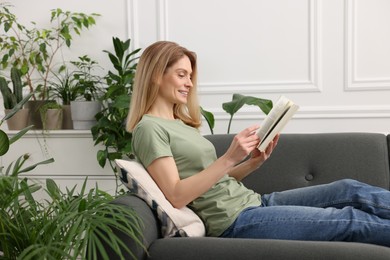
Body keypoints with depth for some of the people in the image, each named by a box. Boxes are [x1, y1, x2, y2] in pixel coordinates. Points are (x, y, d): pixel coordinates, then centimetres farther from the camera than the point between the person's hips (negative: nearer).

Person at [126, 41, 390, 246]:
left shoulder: (181, 123, 18)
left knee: (351, 190, 0)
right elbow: (176, 196, -20)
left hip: (254, 201, 9)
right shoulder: (149, 129, -9)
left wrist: (253, 163, -1)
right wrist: (229, 158, -24)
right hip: (235, 222, -9)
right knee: (350, 220, -9)